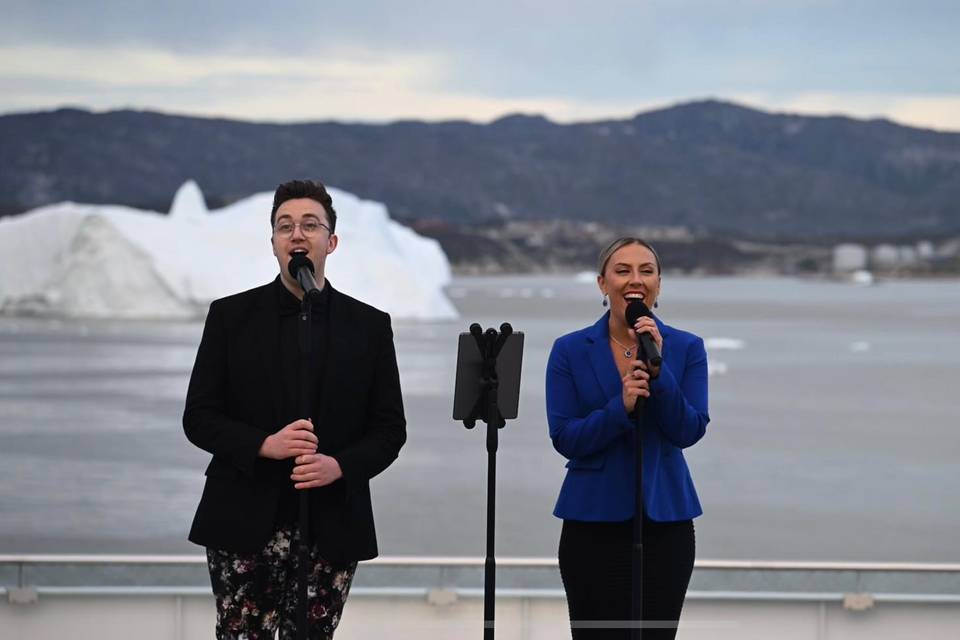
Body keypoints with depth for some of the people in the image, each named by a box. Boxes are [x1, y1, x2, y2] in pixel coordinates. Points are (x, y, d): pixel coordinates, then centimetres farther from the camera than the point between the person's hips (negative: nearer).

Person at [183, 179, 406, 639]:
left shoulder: (370, 326, 6)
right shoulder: (230, 316, 4)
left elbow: (390, 428, 6)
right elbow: (198, 418, 2)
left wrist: (340, 465, -14)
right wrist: (264, 445, -15)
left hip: (331, 527, 1)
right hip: (245, 523, -1)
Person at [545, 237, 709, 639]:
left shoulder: (686, 348, 2)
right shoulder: (570, 350, -1)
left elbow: (689, 432, -9)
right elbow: (564, 439, -7)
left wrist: (658, 369, -21)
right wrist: (620, 407, -22)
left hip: (664, 519, 1)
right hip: (594, 520, -1)